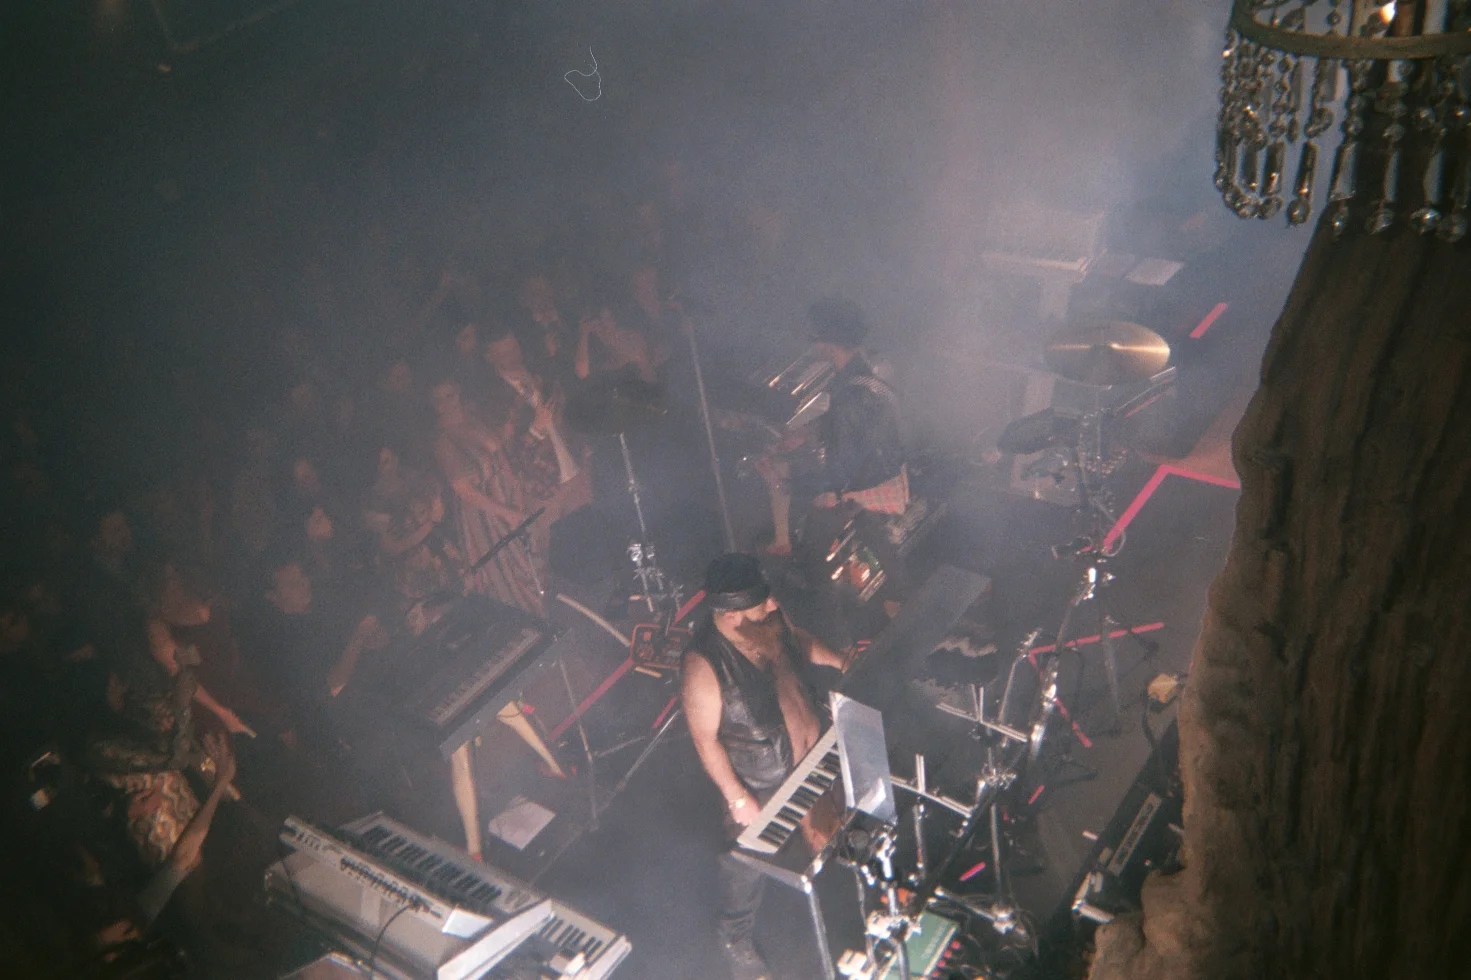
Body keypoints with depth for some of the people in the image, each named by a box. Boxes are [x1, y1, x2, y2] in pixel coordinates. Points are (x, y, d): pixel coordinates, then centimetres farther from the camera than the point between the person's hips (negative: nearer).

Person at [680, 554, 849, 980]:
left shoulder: (770, 618, -19)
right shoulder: (703, 666, -38)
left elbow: (797, 640, 5)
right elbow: (706, 740, -26)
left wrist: (840, 662, -6)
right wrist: (738, 800, -20)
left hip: (805, 753, 6)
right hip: (757, 782, -6)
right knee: (750, 863, 18)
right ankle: (737, 941, 44)